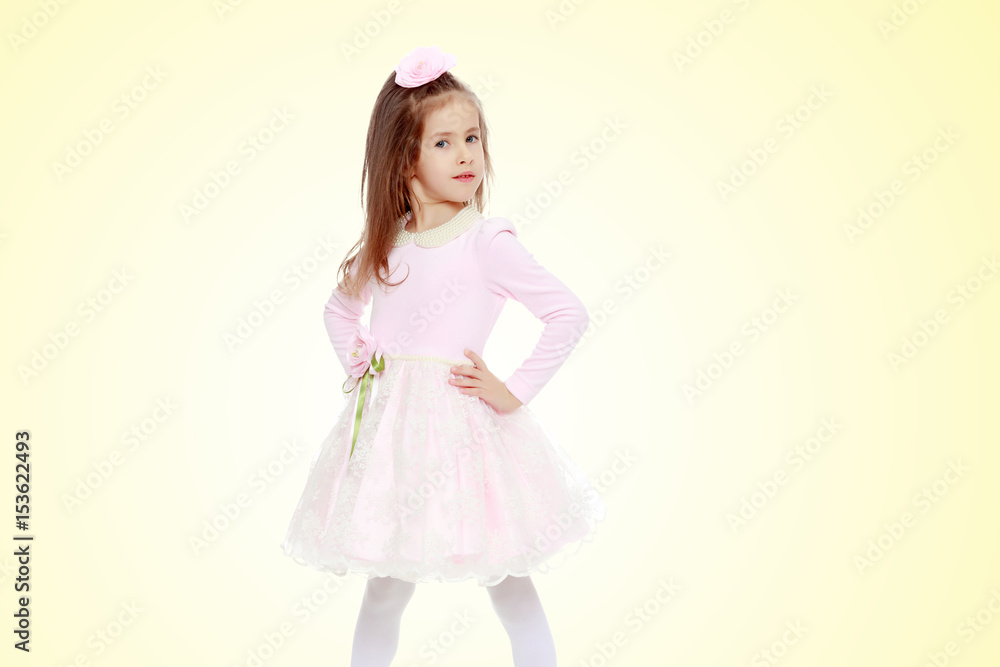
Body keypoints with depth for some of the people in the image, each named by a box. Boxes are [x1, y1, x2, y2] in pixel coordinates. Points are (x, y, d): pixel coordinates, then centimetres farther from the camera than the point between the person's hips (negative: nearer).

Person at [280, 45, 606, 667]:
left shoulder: (487, 241, -8)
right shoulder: (387, 245, 7)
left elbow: (571, 313, -13)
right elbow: (339, 308, 26)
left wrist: (513, 392, -12)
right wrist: (356, 363, 11)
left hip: (462, 423, -4)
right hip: (387, 422, 5)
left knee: (511, 586, 7)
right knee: (384, 590, 14)